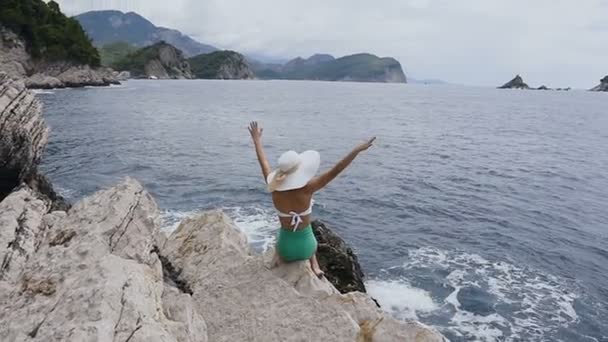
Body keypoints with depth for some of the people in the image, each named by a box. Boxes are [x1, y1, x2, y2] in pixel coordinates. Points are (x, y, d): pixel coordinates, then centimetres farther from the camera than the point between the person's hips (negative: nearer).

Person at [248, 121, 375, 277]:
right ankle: (314, 265, 27)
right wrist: (357, 149, -24)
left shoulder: (274, 188, -19)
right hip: (306, 247, -2)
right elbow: (335, 171, -29)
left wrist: (257, 139, 11)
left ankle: (288, 261, 26)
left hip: (285, 247, 2)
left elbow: (264, 163, -4)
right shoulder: (306, 189, -29)